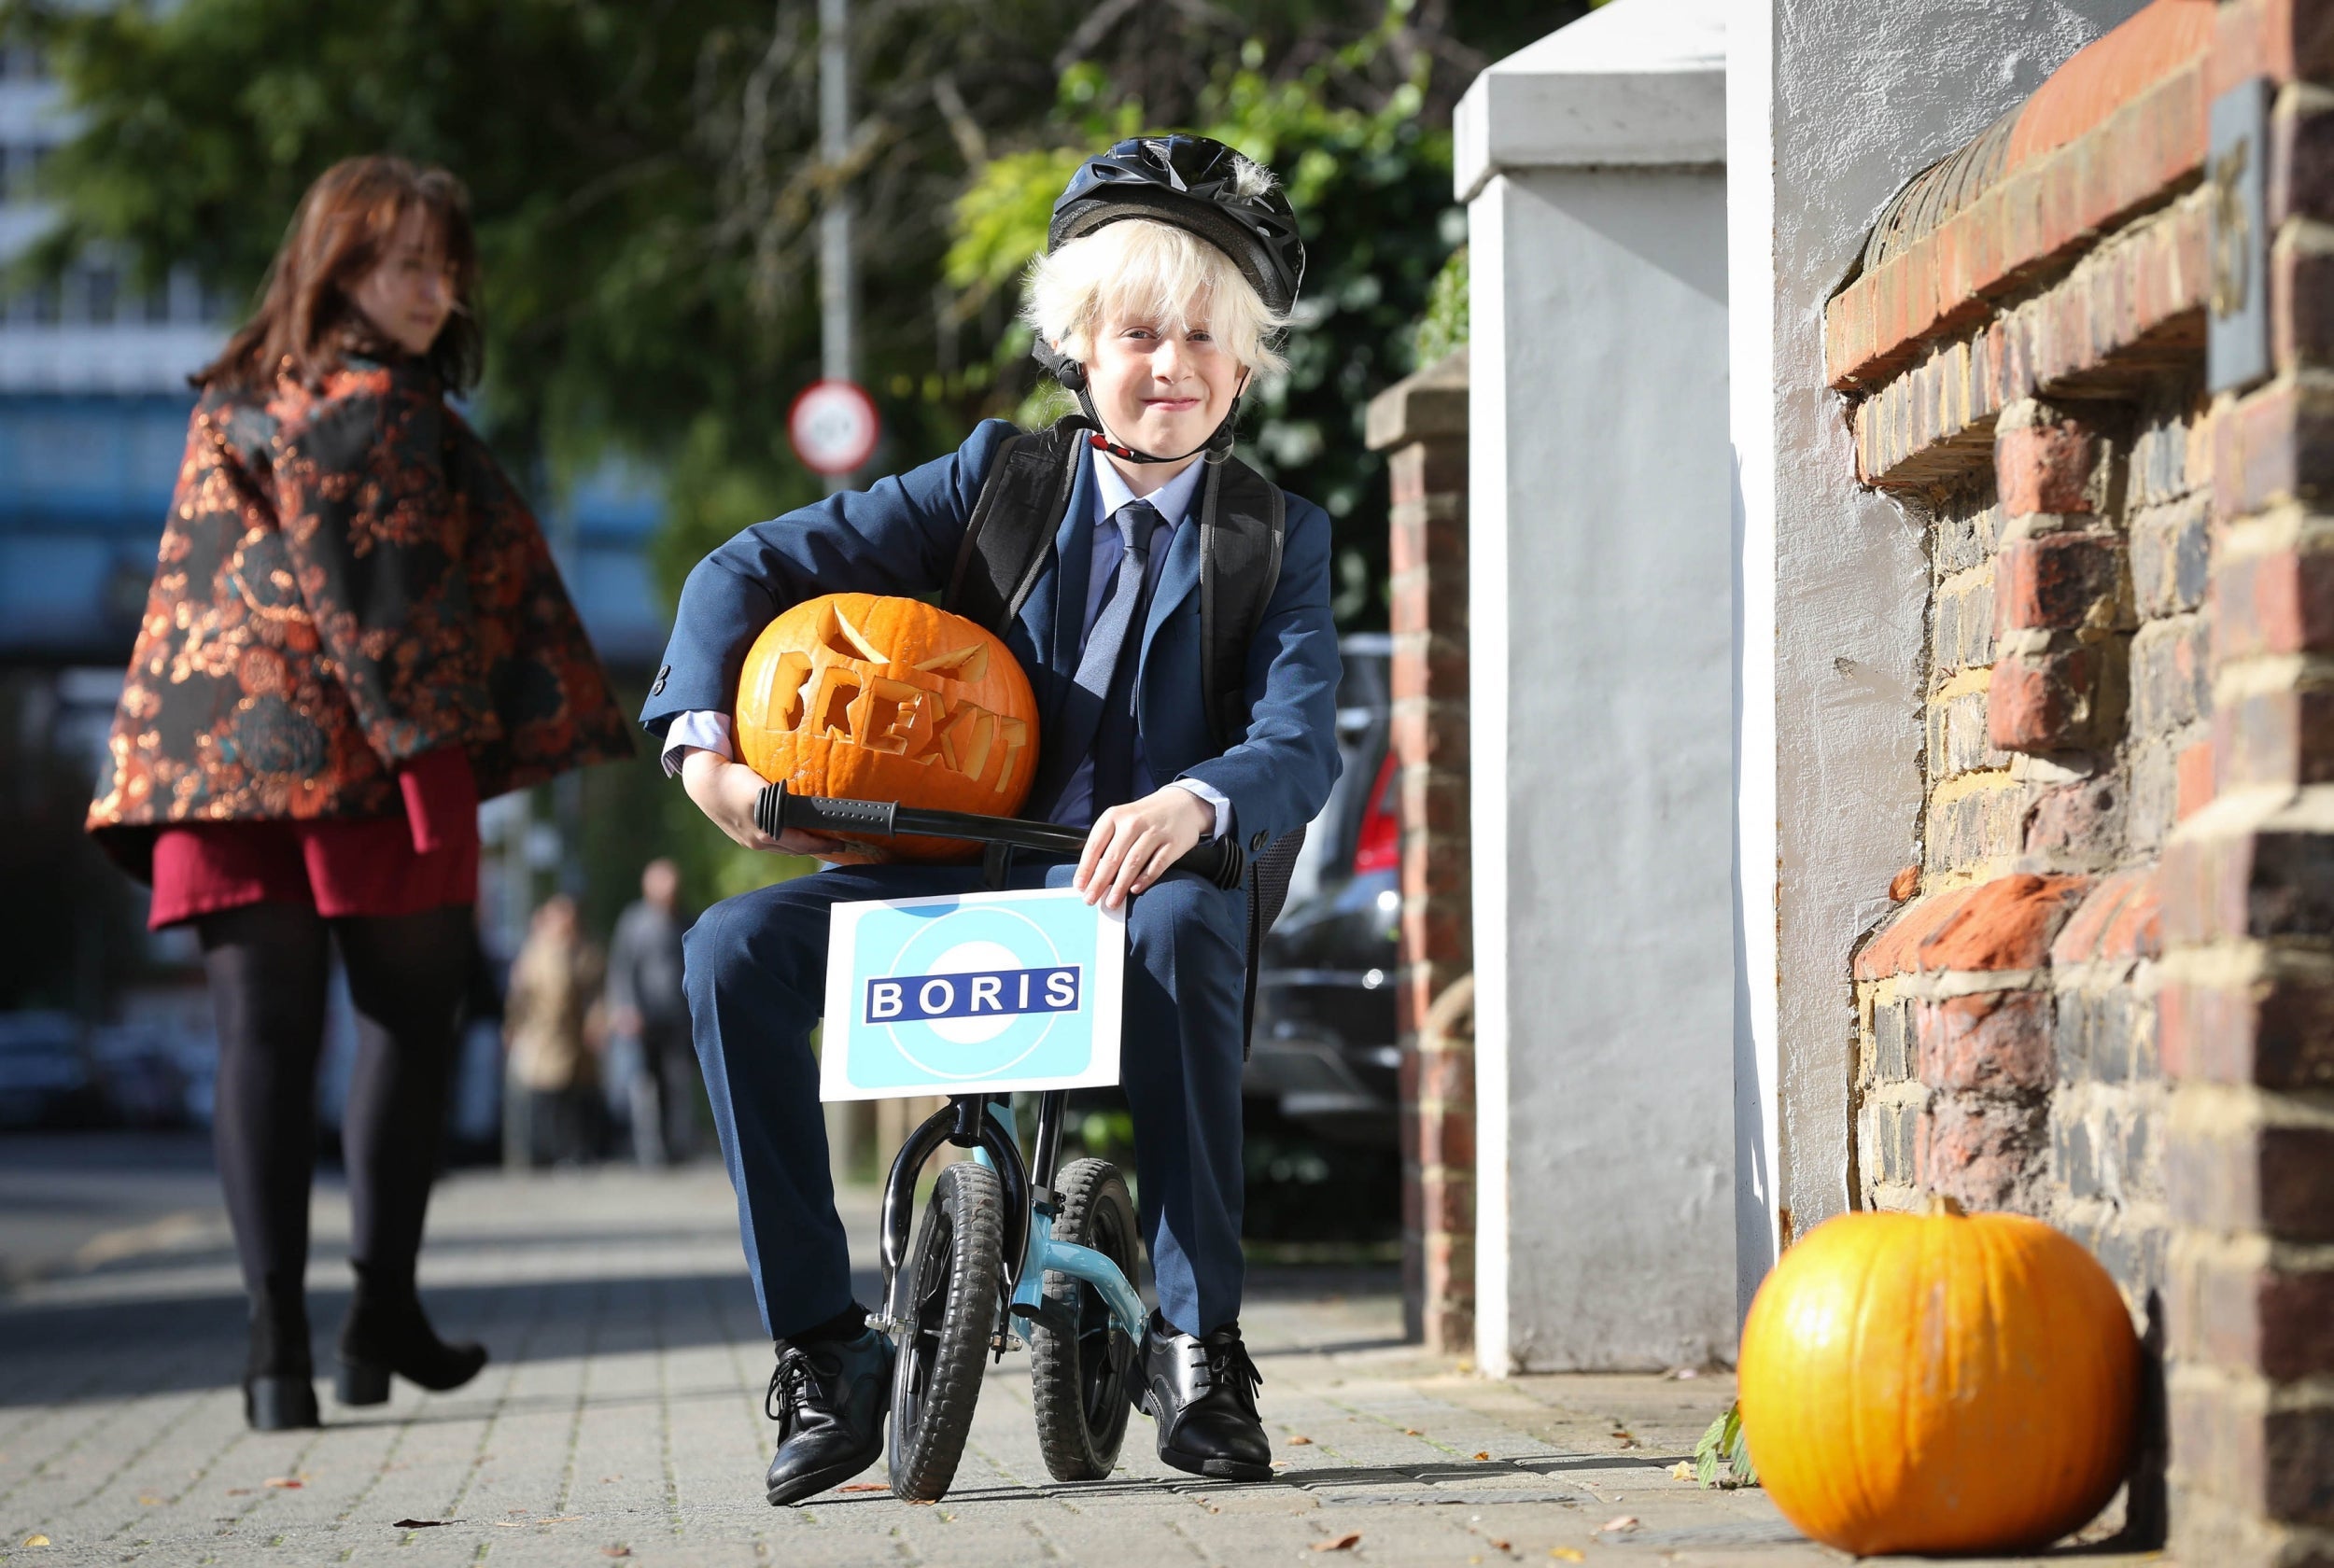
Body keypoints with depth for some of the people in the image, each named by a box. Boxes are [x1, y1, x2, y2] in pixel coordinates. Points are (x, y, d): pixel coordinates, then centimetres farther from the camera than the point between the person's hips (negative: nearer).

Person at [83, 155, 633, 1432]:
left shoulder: (226, 403, 17)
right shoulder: (384, 404, -5)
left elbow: (194, 580, 17)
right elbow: (390, 595, -11)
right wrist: (442, 734, -10)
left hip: (206, 742, 6)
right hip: (358, 751, -6)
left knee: (262, 1036, 0)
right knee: (407, 1017, 7)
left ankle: (275, 1327, -9)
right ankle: (382, 1309, 8)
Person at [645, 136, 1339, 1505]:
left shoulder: (1279, 538, 6)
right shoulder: (999, 480, 9)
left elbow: (1303, 745, -11)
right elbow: (754, 569, 8)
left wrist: (1190, 804, -34)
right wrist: (702, 743, -9)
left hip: (1141, 881, -2)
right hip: (962, 874, 2)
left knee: (1177, 924, -39)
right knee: (736, 947, -24)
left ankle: (1199, 1339, -28)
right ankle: (825, 1350, -18)